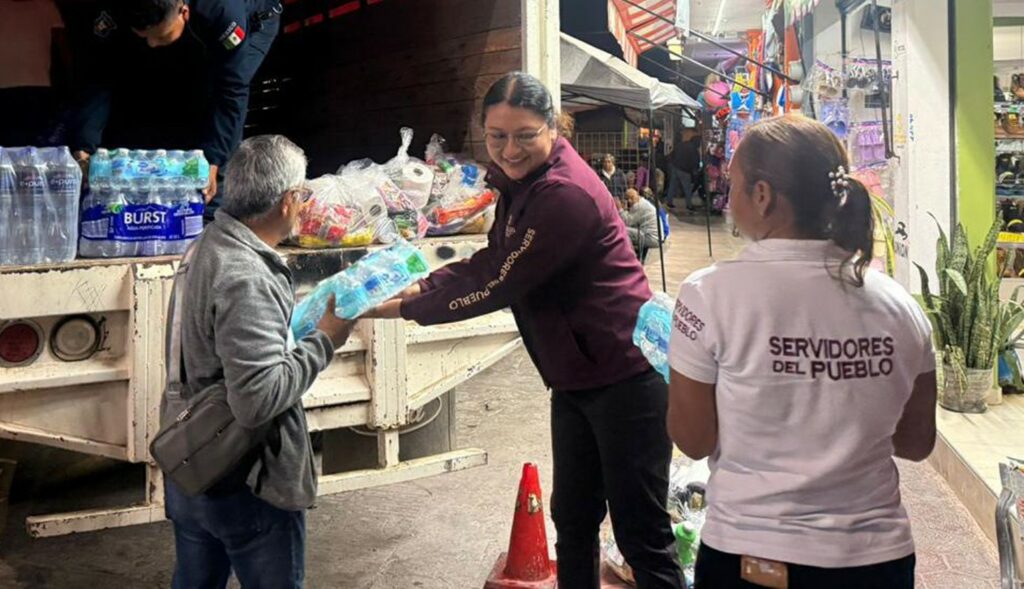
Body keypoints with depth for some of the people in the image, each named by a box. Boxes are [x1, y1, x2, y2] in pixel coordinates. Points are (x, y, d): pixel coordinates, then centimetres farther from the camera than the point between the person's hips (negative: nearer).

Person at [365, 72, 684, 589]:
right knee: (572, 518, 21)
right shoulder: (522, 180, 7)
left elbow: (498, 285, -21)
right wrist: (420, 286, 1)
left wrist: (403, 308, -11)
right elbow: (490, 260, 15)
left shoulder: (566, 194, -24)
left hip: (624, 378, -10)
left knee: (641, 533, 1)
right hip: (576, 378, 10)